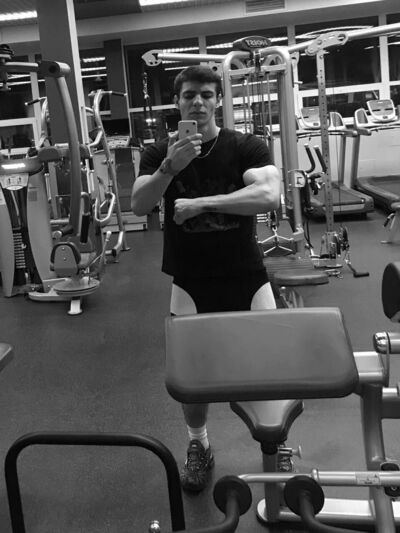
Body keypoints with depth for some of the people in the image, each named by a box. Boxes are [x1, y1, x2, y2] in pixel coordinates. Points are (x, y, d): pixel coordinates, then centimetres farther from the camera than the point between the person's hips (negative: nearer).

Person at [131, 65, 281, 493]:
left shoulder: (246, 146, -4)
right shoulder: (159, 152, 2)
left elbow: (268, 196, -21)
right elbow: (138, 206, -12)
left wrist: (200, 202, -22)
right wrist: (169, 167, -28)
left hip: (246, 276, -1)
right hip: (190, 282, 1)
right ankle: (198, 447, 31)